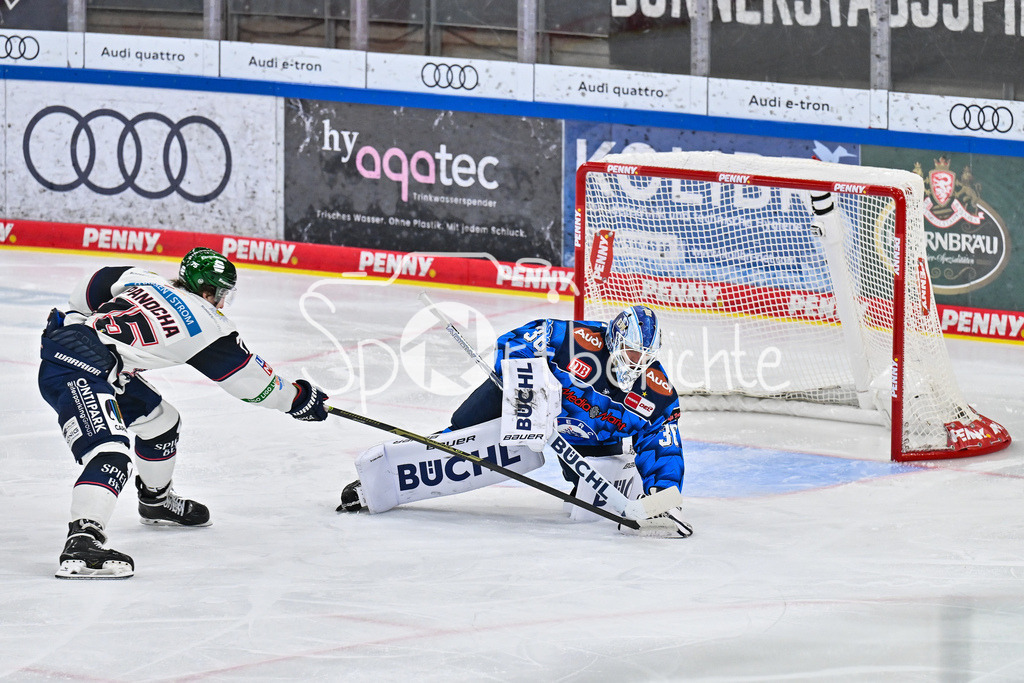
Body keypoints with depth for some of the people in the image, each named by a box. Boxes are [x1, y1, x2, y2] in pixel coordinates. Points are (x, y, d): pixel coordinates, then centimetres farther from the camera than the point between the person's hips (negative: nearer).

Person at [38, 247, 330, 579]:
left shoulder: (140, 279, 15)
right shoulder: (206, 324, -1)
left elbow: (86, 292, 20)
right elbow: (250, 380, 10)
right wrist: (297, 398, 25)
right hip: (74, 371, -10)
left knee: (158, 418, 26)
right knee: (108, 452, -27)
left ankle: (156, 500, 50)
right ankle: (82, 540, -47)